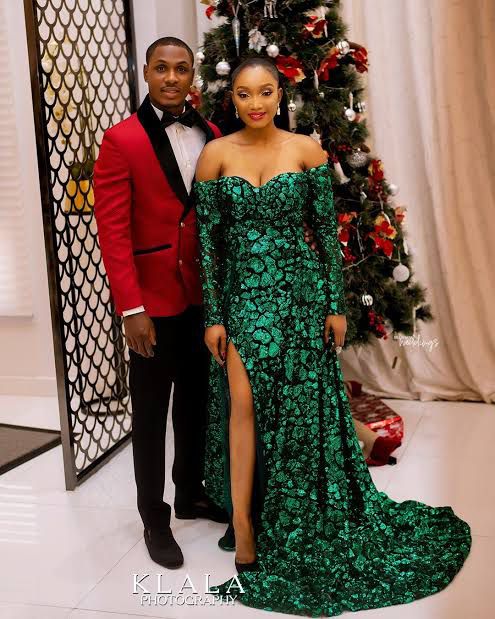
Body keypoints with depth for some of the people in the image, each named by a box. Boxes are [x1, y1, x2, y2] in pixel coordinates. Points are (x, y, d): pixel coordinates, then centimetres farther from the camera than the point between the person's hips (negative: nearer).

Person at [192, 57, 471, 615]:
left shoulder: (307, 150, 0)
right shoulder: (215, 155, -1)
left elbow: (327, 231, 2)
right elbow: (207, 240, -1)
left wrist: (336, 305, -1)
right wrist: (213, 316, -4)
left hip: (299, 292, 1)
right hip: (241, 293, 0)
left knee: (298, 411, 6)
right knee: (244, 402, -10)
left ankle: (299, 523, 27)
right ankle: (245, 535, 0)